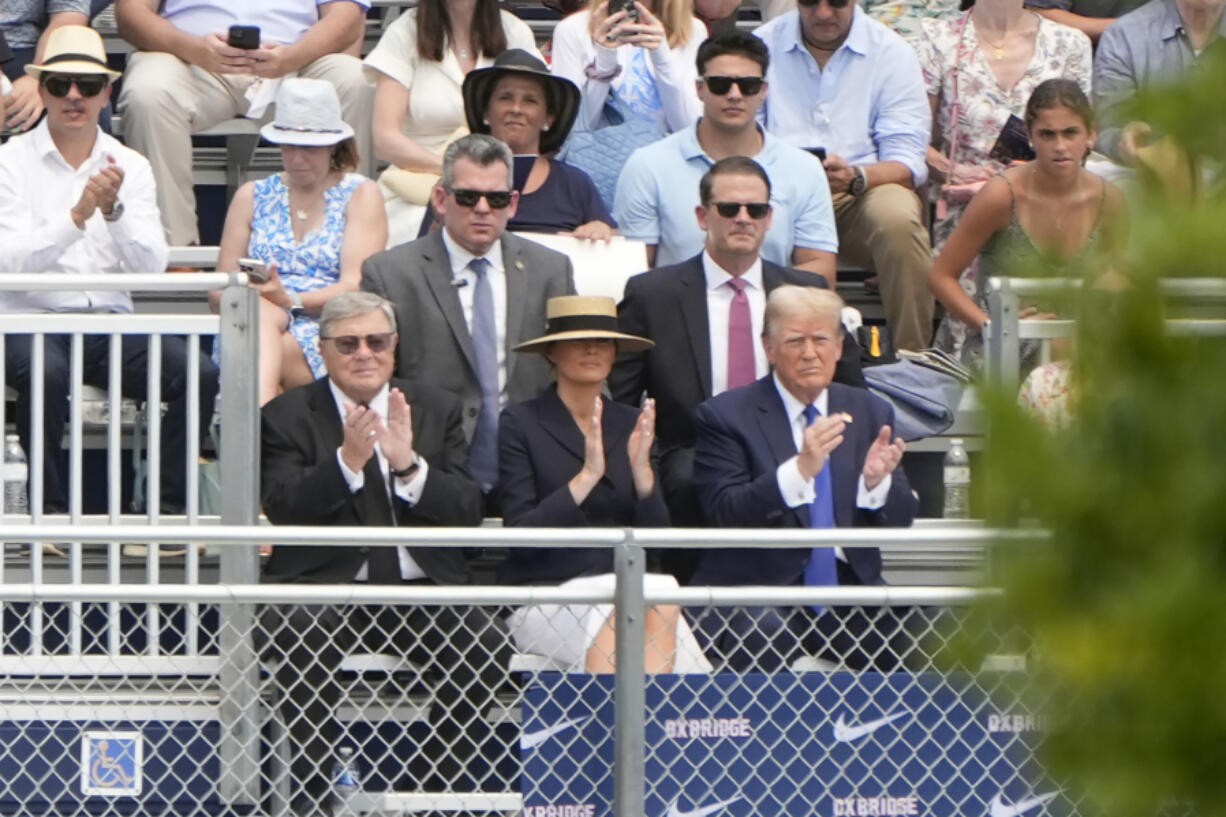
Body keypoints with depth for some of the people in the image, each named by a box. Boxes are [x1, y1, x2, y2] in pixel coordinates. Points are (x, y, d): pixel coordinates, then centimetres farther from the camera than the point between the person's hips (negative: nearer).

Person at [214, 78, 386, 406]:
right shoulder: (252, 197, 21)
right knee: (258, 310, -37)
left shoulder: (360, 195, 11)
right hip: (251, 323, 2)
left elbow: (356, 286, -4)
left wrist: (291, 300, -22)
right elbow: (220, 291, 13)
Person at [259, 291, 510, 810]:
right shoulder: (287, 416, 6)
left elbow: (468, 513, 2)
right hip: (325, 587, -2)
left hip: (421, 590, 2)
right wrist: (347, 462, -23)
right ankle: (312, 792, -23)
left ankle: (445, 788, -12)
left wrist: (409, 465, -14)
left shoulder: (436, 409, 14)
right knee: (303, 635, -35)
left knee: (486, 642, -26)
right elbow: (283, 510, -9)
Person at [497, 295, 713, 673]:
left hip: (624, 587, 4)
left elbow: (656, 535, 6)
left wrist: (641, 468, -12)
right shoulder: (520, 424, 1)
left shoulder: (630, 425, 13)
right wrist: (587, 476, -19)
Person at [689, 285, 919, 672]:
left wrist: (877, 481, -15)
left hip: (848, 583, 3)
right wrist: (799, 470, -27)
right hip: (756, 585, -3)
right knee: (761, 640, -36)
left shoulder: (871, 412, 14)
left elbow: (900, 521, 9)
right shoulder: (726, 415, 1)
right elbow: (724, 513, -13)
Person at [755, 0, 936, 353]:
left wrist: (856, 177, -27)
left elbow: (906, 162, -5)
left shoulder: (891, 52, 2)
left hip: (864, 192, 0)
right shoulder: (763, 46, 6)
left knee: (898, 219, -35)